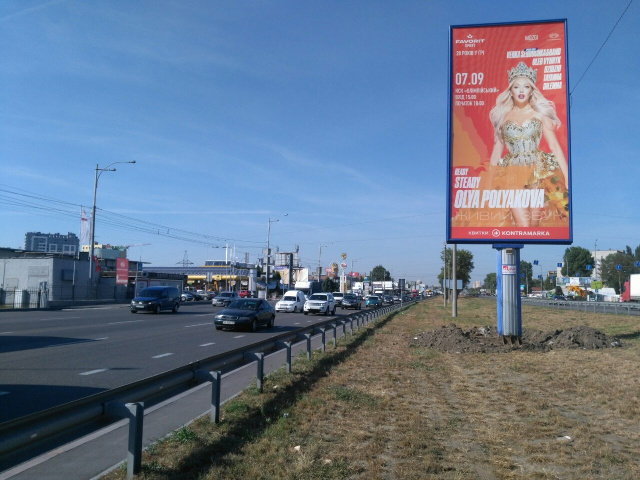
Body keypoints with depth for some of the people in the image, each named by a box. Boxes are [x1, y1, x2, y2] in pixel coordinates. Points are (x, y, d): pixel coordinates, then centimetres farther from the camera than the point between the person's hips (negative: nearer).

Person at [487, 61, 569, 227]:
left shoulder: (541, 113, 5)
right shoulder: (502, 115, 9)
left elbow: (555, 146, 1)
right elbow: (496, 151, 12)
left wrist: (567, 175, -7)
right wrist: (491, 181, 9)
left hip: (538, 172, 0)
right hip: (513, 175, 0)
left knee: (535, 223, 1)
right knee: (523, 225, -12)